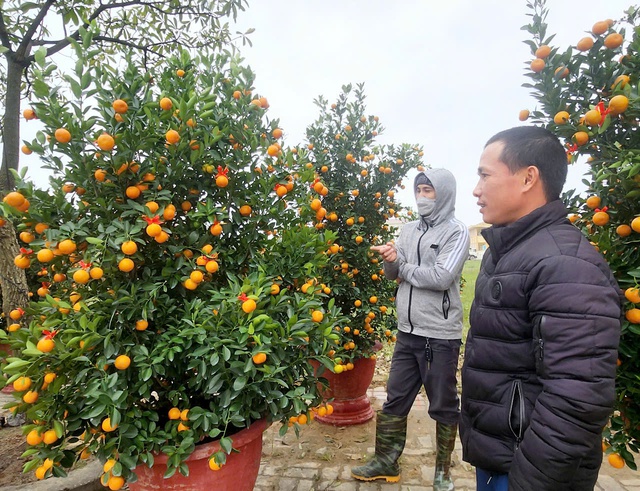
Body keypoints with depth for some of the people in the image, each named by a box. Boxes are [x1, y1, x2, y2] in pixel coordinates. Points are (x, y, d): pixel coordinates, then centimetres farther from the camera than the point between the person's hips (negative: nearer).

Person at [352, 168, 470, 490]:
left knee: (443, 406, 12)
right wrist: (391, 261, -14)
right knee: (395, 400, 14)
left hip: (440, 336, -5)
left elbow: (442, 277, -20)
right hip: (407, 332, 6)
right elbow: (392, 275, 8)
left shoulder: (456, 232, -7)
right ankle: (386, 463, 31)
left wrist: (403, 268, -10)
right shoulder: (409, 231, 10)